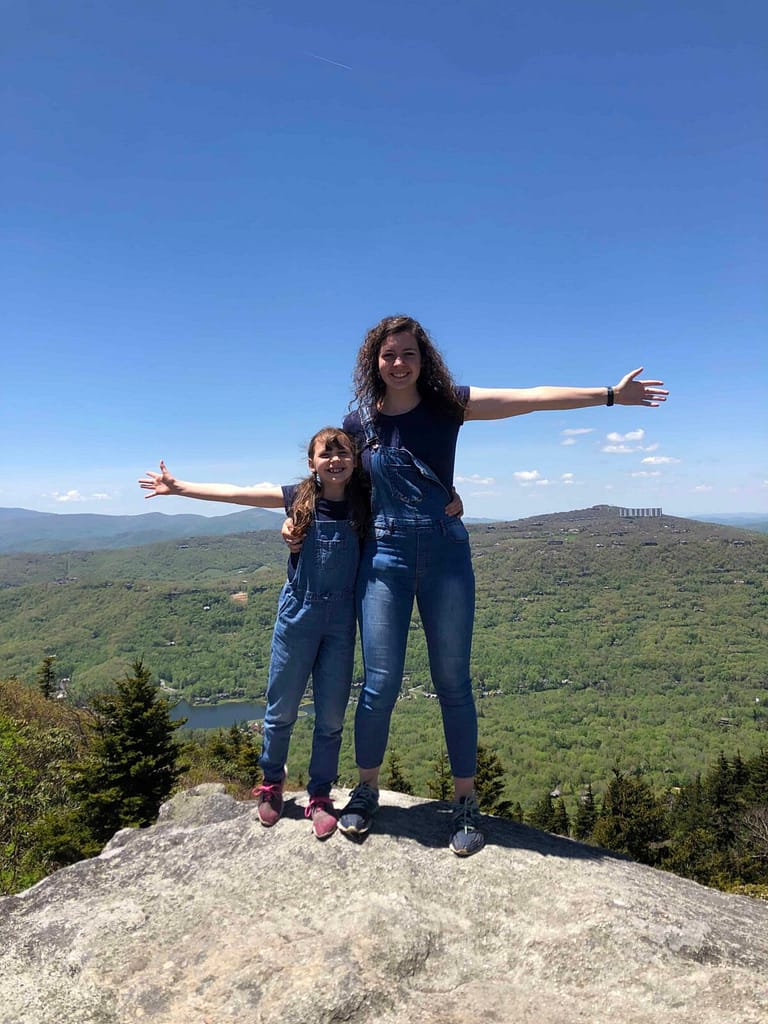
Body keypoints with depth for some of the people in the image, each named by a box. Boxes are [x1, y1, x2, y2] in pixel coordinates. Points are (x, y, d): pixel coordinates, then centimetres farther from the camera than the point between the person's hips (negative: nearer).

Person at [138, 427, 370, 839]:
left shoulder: (364, 504, -2)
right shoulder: (299, 498, -3)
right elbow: (233, 493, 2)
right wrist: (178, 487, 4)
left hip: (341, 621, 0)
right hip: (297, 615, 0)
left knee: (331, 716, 9)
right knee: (281, 709, 13)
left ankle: (319, 797, 28)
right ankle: (271, 783, 38)